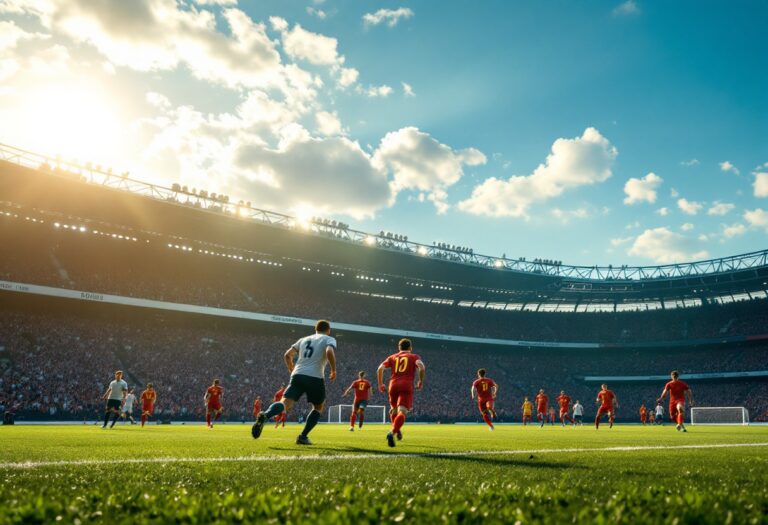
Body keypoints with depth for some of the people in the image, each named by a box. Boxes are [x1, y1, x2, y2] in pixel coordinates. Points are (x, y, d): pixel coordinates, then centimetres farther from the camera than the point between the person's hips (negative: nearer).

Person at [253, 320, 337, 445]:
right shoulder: (329, 339, 11)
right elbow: (329, 352, -12)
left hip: (297, 375, 3)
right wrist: (333, 371, -1)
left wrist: (292, 371, 33)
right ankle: (303, 436, 6)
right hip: (315, 377, -3)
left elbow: (287, 355, 20)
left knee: (285, 403, -9)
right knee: (318, 407, 18)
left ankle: (265, 415, -41)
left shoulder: (304, 339, 26)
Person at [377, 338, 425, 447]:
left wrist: (380, 384, 13)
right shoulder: (414, 357, 14)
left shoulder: (392, 357, 21)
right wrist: (421, 381, 4)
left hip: (393, 385, 3)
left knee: (393, 409, 27)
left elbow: (380, 369, 7)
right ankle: (392, 432, -34)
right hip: (407, 386, -3)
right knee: (402, 412, -14)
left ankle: (397, 431, 32)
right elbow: (421, 367, -7)